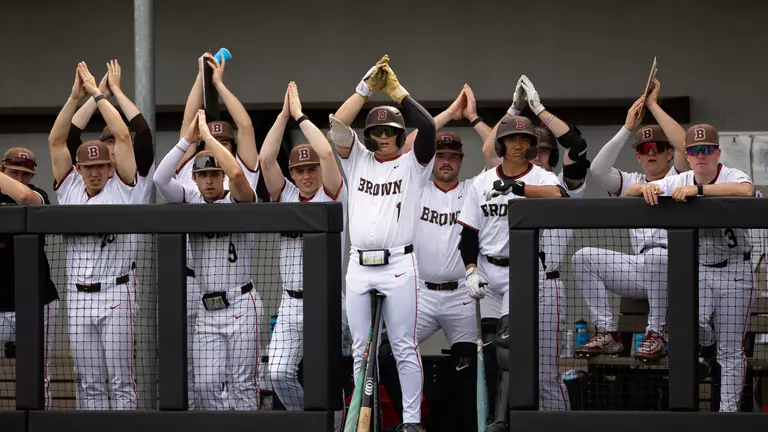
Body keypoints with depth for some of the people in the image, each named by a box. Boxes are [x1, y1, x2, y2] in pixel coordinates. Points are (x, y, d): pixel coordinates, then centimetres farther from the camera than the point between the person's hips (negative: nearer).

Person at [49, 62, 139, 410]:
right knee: (89, 384, 7)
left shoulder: (121, 188, 1)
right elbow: (55, 140, 5)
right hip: (78, 298, 4)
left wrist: (97, 93, -3)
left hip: (115, 294, -4)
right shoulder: (69, 189, 10)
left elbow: (122, 135, -7)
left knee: (121, 381, -2)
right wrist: (75, 96, -2)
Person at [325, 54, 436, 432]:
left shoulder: (413, 164, 5)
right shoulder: (358, 160, 13)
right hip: (358, 268, 4)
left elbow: (428, 127, -12)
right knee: (361, 350, 7)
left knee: (404, 348, -3)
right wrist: (367, 87, -6)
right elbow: (337, 126, 0)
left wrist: (396, 90, -8)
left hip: (399, 266, -4)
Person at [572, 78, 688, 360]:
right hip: (638, 271, 5)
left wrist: (654, 105, -5)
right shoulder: (631, 183, 19)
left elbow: (683, 145, -12)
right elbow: (597, 169, 1)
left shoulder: (678, 178, 8)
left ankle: (657, 334, -27)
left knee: (655, 255, -40)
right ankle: (607, 333, -14)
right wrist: (628, 127, 1)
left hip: (676, 271, -5)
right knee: (584, 258, -13)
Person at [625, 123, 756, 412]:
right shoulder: (679, 182, 2)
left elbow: (746, 191, -36)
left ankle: (729, 412, 12)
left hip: (733, 271, -2)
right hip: (696, 270, 2)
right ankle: (707, 340, 13)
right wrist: (644, 188, -23)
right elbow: (628, 194, 1)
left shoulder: (733, 177, -10)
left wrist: (699, 189, -40)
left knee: (731, 351, 1)